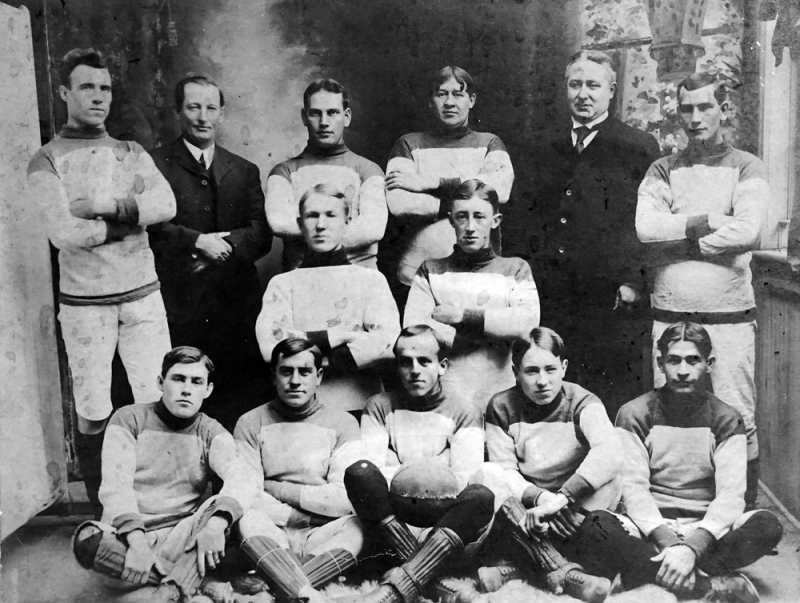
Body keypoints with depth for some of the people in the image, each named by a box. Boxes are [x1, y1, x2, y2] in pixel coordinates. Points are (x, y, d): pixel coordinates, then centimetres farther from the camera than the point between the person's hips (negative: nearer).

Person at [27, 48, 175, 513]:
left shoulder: (132, 154, 11)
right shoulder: (46, 161, 1)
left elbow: (166, 205, -7)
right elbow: (64, 233, -14)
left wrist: (103, 205, -16)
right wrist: (131, 218, -8)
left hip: (143, 295, 2)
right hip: (84, 303, -2)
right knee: (93, 413, 5)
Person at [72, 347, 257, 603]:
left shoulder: (211, 433, 5)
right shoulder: (129, 419, 2)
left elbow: (242, 481, -14)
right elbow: (115, 486, -10)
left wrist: (216, 522, -35)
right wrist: (137, 541, -27)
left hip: (179, 542, 1)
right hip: (127, 539, -1)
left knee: (224, 507, -25)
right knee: (87, 540, -31)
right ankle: (186, 581, -26)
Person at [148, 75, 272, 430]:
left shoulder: (244, 171, 18)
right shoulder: (155, 164, 5)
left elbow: (262, 234, 7)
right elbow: (150, 226, -7)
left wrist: (221, 246, -9)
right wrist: (198, 241, -14)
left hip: (238, 304, 3)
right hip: (181, 305, -3)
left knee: (242, 398, 3)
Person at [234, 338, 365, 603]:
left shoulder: (342, 423, 5)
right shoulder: (251, 424, 6)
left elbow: (347, 499, -7)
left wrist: (276, 489, -6)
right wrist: (307, 513, -11)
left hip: (322, 540, 0)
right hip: (270, 536, 0)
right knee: (246, 517, -32)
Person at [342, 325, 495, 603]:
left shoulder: (464, 411, 12)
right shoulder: (379, 407, 13)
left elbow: (466, 476, -1)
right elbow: (369, 470, -1)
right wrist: (402, 479, -19)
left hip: (442, 516, 0)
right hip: (388, 514, 0)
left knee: (481, 496, -32)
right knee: (359, 471, -28)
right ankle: (422, 568, -31)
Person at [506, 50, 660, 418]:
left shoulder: (639, 148, 4)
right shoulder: (543, 145, 16)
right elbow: (522, 217, 16)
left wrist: (634, 281, -9)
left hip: (611, 301, -3)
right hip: (547, 297, 4)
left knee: (612, 401, 0)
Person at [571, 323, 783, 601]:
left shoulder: (726, 419, 2)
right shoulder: (634, 414, 0)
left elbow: (730, 494, -9)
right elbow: (633, 488, -9)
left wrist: (692, 547, -26)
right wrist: (669, 543, -25)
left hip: (705, 530, 1)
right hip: (650, 530, -1)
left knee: (768, 525, -27)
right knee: (595, 525, -31)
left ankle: (648, 572, -27)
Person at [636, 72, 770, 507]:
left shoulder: (746, 168, 5)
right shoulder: (663, 170, 11)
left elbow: (748, 231, -12)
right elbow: (645, 226, -7)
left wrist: (676, 238, -8)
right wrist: (711, 220, -10)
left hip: (730, 315, -2)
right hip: (669, 315, 2)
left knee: (738, 422, 1)